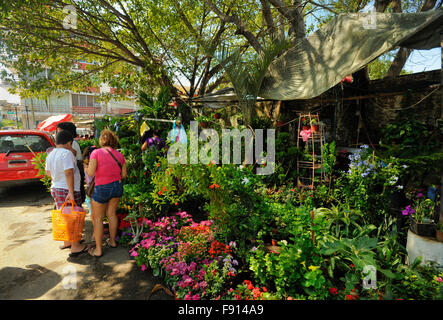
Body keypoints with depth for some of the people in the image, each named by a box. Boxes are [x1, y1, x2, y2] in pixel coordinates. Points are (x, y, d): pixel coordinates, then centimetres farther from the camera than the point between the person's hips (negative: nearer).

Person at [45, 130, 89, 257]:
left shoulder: (50, 155, 10)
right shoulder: (67, 153, -18)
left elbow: (48, 173, 19)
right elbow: (68, 173, -24)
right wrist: (71, 192, -25)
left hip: (55, 188, 9)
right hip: (67, 190, -9)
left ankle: (66, 242, 31)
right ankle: (75, 247, 8)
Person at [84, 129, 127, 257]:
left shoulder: (96, 152, -11)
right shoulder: (119, 155, 1)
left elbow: (91, 173, -16)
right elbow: (124, 175, 4)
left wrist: (85, 168, 5)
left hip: (102, 189, -4)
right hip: (117, 187, 4)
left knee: (97, 218, 10)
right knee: (111, 214, 20)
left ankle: (98, 249, 16)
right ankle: (112, 241, 31)